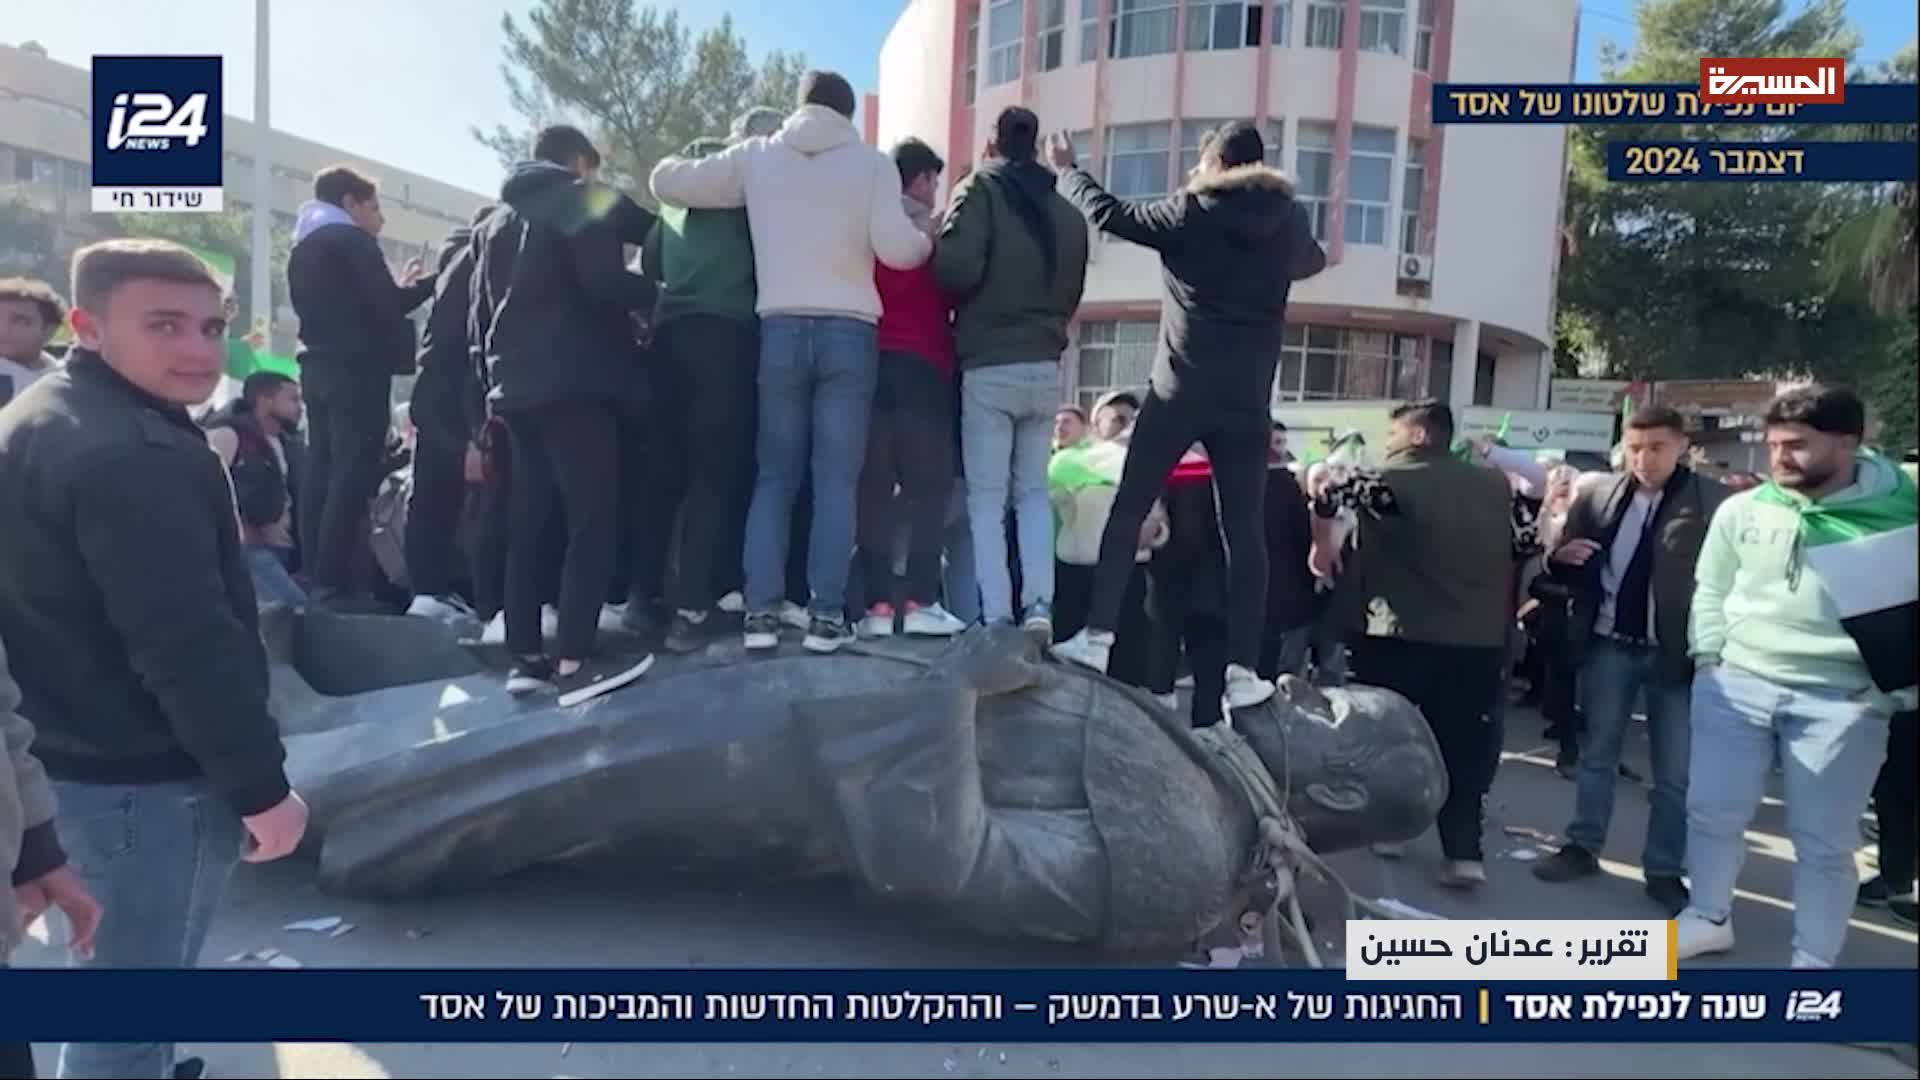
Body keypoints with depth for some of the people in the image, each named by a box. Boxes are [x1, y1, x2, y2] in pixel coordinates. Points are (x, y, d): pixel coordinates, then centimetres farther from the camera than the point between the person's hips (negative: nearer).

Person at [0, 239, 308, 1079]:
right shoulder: (132, 454, -25)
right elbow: (189, 646, -27)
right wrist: (260, 785, -20)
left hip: (79, 756, 10)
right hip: (148, 775, -10)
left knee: (119, 978, 28)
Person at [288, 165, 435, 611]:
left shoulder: (302, 247, 20)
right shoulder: (351, 240, -5)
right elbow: (388, 306, -11)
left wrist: (399, 287, 20)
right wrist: (428, 282, 4)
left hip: (318, 368, 9)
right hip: (356, 370, -9)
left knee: (322, 474, 7)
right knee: (352, 478, -10)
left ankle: (314, 580, 7)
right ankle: (332, 585, -14)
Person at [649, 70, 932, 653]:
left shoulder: (757, 155, 10)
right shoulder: (872, 163, 4)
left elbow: (667, 180, 16)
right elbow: (897, 249, -7)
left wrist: (683, 162, 39)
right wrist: (929, 241, 15)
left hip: (780, 329, 2)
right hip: (849, 332, -2)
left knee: (775, 477, 7)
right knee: (836, 480, 0)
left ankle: (762, 612, 1)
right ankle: (826, 615, -3)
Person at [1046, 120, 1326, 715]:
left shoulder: (1190, 211, 0)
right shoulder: (1289, 220, 8)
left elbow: (1107, 213, 9)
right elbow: (1312, 261, 30)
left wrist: (1066, 170, 25)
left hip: (1179, 393, -2)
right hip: (1247, 400, 2)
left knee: (1128, 510, 8)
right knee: (1245, 531, 2)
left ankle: (1097, 636, 3)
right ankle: (1243, 669, 0)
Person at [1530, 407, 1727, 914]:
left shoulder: (1715, 502, -8)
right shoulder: (1597, 496, 2)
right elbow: (1563, 566, 7)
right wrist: (1560, 557, -15)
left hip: (1676, 652, -2)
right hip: (1608, 645, 3)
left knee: (1675, 772, 9)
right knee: (1596, 754, 14)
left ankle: (1665, 871, 23)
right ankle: (1582, 847, 28)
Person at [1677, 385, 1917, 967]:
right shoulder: (1742, 510, 2)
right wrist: (1709, 660, 1)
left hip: (1843, 699, -2)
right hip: (1738, 684, 2)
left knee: (1824, 840, 7)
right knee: (1711, 809, 9)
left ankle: (1813, 961, 24)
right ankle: (1710, 916, 32)